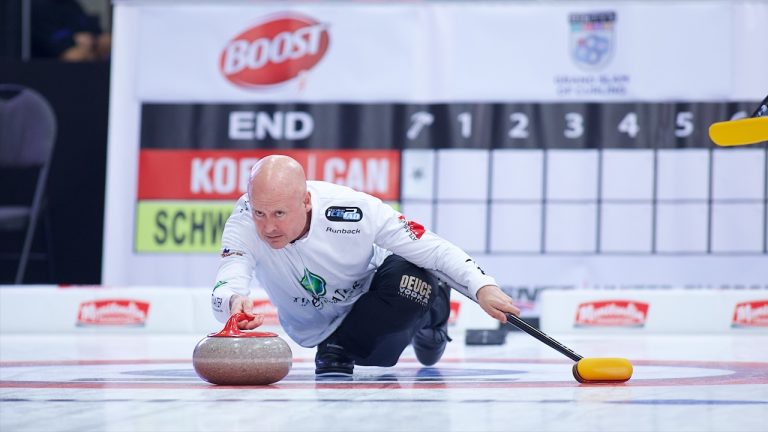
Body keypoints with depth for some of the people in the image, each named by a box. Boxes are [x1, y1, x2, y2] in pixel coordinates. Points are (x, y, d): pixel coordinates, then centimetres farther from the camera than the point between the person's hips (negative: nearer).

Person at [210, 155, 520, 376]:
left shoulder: (353, 210, -36)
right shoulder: (245, 220, -33)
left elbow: (431, 248, -27)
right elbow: (224, 289, -46)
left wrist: (482, 287, -38)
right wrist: (233, 302, -71)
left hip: (370, 295, -1)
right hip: (312, 327, 1)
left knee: (411, 279, -30)